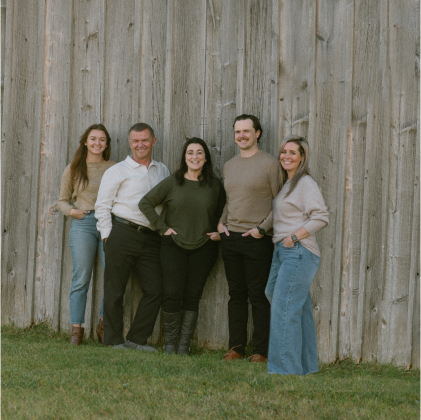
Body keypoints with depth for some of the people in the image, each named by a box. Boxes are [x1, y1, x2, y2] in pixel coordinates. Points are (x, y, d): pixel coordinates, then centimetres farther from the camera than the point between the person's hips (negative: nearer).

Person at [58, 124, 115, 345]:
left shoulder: (113, 168, 11)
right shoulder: (73, 169, 10)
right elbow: (62, 200, 15)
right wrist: (71, 210, -5)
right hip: (83, 225, -1)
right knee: (81, 279, -3)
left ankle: (103, 325, 9)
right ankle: (77, 329, 4)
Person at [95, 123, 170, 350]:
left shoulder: (163, 171, 17)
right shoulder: (117, 171, 3)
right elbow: (102, 206, 1)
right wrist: (108, 236, -5)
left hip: (150, 238, 4)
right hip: (122, 234, -4)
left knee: (155, 289, 0)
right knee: (115, 291, -1)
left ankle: (137, 339, 11)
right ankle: (114, 340, 10)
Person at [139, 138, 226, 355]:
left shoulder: (215, 185, 4)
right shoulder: (171, 183, -1)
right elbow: (145, 203, 1)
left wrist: (219, 231, 4)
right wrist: (162, 227, -4)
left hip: (203, 248, 1)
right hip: (174, 246, -1)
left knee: (192, 296, 1)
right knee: (172, 295, -6)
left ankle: (184, 344, 9)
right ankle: (170, 343, 8)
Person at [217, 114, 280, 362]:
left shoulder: (270, 164, -5)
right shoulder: (229, 166, 14)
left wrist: (262, 228, -12)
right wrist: (221, 222, 9)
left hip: (257, 240, -6)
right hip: (231, 238, 6)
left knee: (259, 296, -2)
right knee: (236, 294, 9)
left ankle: (262, 351, 4)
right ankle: (237, 347, 15)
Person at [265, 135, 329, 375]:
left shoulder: (306, 183, -8)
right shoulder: (287, 184, 19)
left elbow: (321, 217, -17)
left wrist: (294, 237, -18)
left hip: (299, 252, -9)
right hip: (283, 252, 9)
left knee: (284, 308, -11)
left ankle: (286, 368, -7)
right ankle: (306, 365, 19)